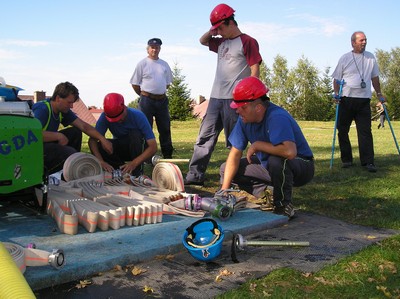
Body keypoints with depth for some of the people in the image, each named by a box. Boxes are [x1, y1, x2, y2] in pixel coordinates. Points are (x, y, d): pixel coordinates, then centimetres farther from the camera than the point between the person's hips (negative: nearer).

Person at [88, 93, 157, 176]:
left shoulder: (138, 116, -28)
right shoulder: (105, 116, -20)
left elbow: (153, 147, -32)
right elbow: (92, 140, -27)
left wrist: (134, 163, -44)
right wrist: (101, 161, -44)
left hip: (139, 149, -2)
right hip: (120, 149, 3)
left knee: (135, 134, -35)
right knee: (98, 148, -26)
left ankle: (138, 171, -21)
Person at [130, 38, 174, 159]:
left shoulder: (164, 64, 12)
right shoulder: (142, 63, -2)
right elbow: (135, 84, -1)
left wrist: (160, 93, 13)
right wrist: (144, 95, 4)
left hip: (162, 100, 5)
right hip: (147, 101, -5)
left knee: (165, 128, 9)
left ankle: (168, 155, 19)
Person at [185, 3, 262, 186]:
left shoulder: (247, 41, -5)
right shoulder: (221, 42, 17)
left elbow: (255, 69, -10)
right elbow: (202, 41, 33)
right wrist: (213, 30, 14)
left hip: (234, 99, -7)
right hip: (216, 97, 8)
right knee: (205, 136, 5)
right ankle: (195, 175, 9)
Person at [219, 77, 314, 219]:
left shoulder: (277, 118, -32)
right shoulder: (245, 119, -10)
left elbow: (289, 151, -48)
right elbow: (235, 153, -6)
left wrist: (257, 145, -32)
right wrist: (224, 189, -14)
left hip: (301, 167, -7)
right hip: (268, 165, 7)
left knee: (276, 160, -41)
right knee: (225, 170, 1)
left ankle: (284, 205, -15)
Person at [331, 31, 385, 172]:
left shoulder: (370, 57, 11)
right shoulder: (345, 58, 3)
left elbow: (375, 77, 18)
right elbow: (337, 78, 5)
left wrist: (379, 93, 16)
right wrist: (336, 93, -9)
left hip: (364, 100, 1)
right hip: (346, 99, -1)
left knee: (365, 131, -4)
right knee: (342, 130, 3)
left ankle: (368, 162, -4)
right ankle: (346, 159, 15)